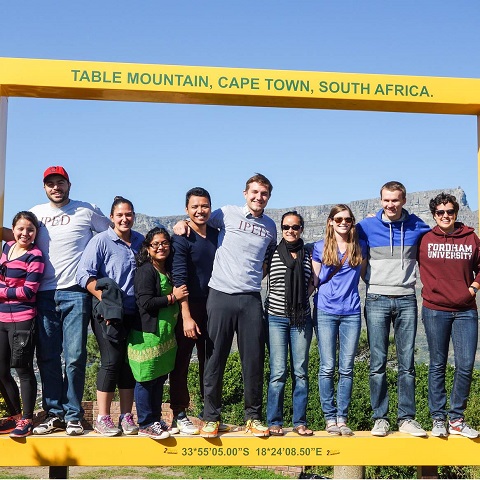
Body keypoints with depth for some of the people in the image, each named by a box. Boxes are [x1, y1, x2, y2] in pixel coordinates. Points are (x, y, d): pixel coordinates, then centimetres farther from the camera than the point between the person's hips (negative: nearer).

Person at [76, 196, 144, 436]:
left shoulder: (140, 241, 10)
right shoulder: (101, 241, -5)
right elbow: (84, 274, -10)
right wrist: (105, 298, -17)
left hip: (134, 314, 5)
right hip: (108, 314, -5)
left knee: (129, 363, 7)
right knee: (111, 361, -7)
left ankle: (126, 416, 16)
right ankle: (102, 418, 4)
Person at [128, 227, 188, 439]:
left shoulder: (168, 270, 15)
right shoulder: (146, 271, -11)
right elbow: (146, 303, -19)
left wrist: (177, 295, 9)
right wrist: (172, 297, -13)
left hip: (165, 334, 9)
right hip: (147, 334, -9)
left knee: (160, 378, 13)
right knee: (146, 380, -1)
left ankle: (156, 420, 23)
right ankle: (145, 424, 7)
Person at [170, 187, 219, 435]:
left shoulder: (217, 235, 8)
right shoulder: (182, 239, -10)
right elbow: (179, 280, -16)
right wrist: (186, 316, -22)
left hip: (212, 307, 6)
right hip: (188, 308, -6)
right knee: (181, 362, 1)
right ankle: (179, 414, 9)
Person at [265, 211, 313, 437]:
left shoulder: (308, 255, 9)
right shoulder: (272, 253, 3)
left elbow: (312, 282, 17)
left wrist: (302, 298, 3)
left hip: (301, 318, 2)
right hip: (276, 318, -2)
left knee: (300, 372, 3)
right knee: (278, 372, -5)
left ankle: (300, 422, 11)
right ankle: (274, 422, 5)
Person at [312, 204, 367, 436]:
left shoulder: (360, 247, 10)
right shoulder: (320, 248, 6)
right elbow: (314, 280, 7)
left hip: (351, 313, 2)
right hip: (325, 312, -1)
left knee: (347, 368, 2)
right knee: (327, 367, -1)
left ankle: (342, 418, 8)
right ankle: (330, 418, 6)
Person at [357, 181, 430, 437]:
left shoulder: (417, 226, 5)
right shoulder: (367, 226, 1)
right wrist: (370, 281, 8)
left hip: (406, 300, 1)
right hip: (377, 300, -1)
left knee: (407, 363, 3)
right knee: (377, 363, -1)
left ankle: (407, 418, 10)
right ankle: (380, 418, 5)